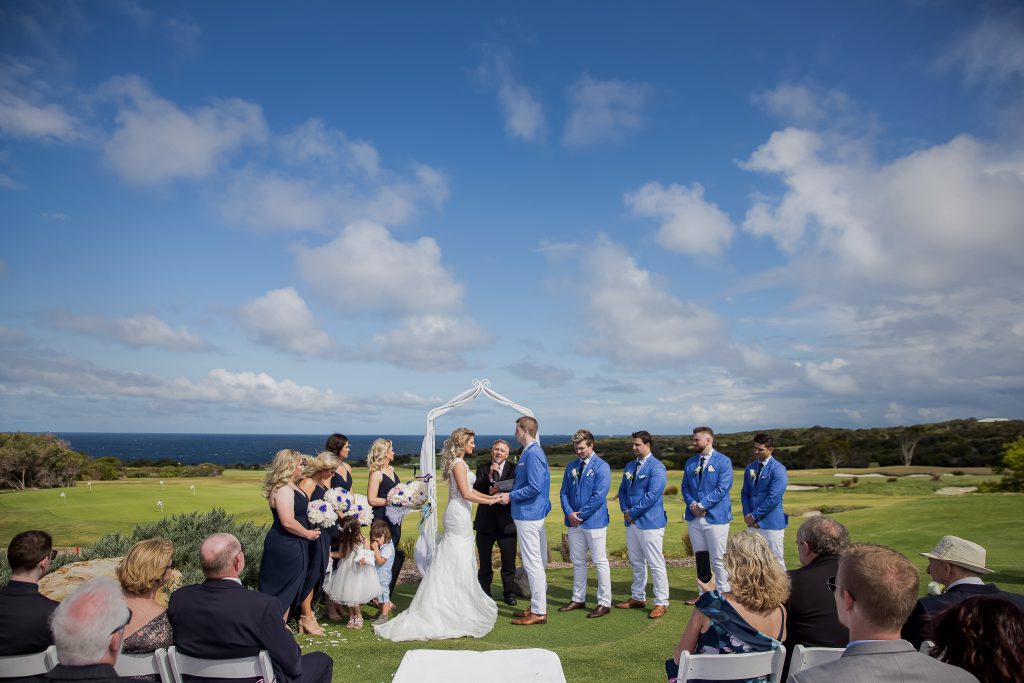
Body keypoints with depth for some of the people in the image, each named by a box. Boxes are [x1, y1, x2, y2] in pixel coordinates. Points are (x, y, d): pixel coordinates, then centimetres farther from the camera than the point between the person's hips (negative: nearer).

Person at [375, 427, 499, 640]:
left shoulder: (459, 462, 15)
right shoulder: (459, 464, -15)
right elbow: (466, 494, -18)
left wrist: (489, 496, 16)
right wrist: (490, 501, -11)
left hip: (457, 513, 10)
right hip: (459, 513, -10)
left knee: (449, 562, 13)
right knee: (459, 562, -3)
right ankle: (461, 608, 4)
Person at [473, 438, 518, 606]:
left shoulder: (513, 469, 0)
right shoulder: (483, 468, 4)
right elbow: (476, 490, -8)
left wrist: (499, 493, -24)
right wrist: (489, 476, -20)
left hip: (506, 522, -1)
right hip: (485, 522, 1)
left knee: (509, 561, 5)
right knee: (485, 562, 10)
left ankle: (509, 592, 21)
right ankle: (484, 593, 23)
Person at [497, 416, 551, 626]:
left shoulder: (533, 454, -18)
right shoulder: (531, 452, 14)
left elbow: (535, 487, -25)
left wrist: (511, 497, -15)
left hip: (528, 516, -11)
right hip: (530, 514, 11)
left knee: (533, 563, -4)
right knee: (536, 563, 15)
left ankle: (539, 612, 4)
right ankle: (537, 606, 25)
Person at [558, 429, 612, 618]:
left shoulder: (601, 467, -9)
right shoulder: (571, 467, 9)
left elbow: (599, 496, -15)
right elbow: (564, 492, 8)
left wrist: (580, 515, -13)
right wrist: (569, 513, -8)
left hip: (594, 522, -6)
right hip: (574, 523, 6)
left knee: (600, 562, 1)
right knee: (577, 561, 14)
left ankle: (604, 603, 10)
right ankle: (578, 599, 26)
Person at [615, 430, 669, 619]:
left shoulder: (656, 467, -11)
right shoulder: (630, 466, 13)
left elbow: (653, 495, -19)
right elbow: (623, 490, 16)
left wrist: (632, 512, -15)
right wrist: (625, 510, -2)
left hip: (650, 521, -8)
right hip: (631, 521, 8)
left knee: (656, 564, -2)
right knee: (636, 563, 17)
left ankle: (661, 603, 7)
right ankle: (638, 598, 28)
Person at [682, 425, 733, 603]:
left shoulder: (723, 461, -6)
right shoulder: (690, 463, 12)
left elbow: (722, 488, -14)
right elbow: (685, 487, 10)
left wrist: (702, 505, -15)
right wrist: (692, 505, -8)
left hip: (715, 516, -5)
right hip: (694, 517, 6)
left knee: (718, 559, 0)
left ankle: (723, 593, 12)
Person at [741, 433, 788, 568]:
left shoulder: (778, 469, -10)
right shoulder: (750, 468, 12)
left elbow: (773, 498, -16)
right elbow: (745, 493, 13)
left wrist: (754, 516, -12)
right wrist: (747, 515, -2)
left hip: (771, 524, -6)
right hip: (753, 523, 6)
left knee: (776, 563, 1)